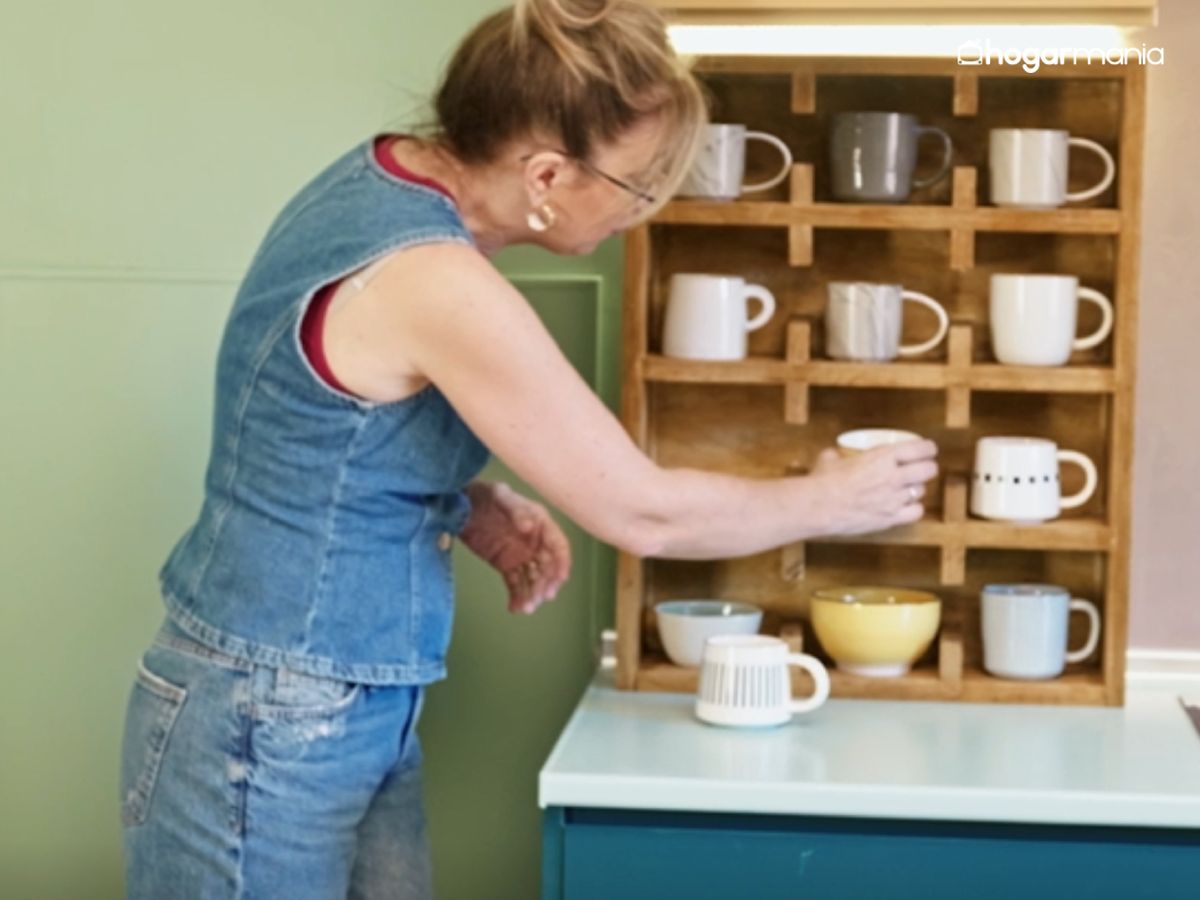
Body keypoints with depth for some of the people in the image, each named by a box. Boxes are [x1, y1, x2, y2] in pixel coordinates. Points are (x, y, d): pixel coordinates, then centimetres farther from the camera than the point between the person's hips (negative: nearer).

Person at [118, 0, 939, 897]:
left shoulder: (385, 177, 0)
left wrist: (475, 507, 0)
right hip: (267, 731, -8)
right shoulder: (436, 282, -26)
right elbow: (644, 514, -18)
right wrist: (829, 500, -2)